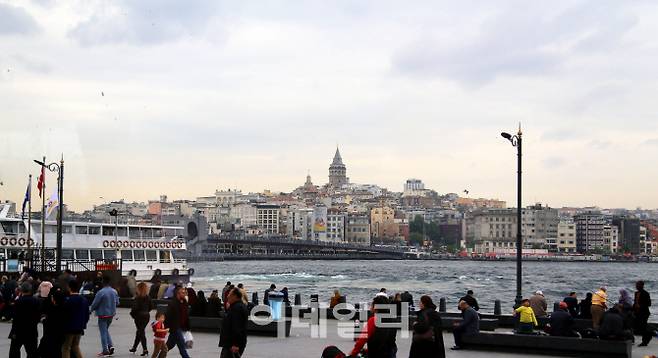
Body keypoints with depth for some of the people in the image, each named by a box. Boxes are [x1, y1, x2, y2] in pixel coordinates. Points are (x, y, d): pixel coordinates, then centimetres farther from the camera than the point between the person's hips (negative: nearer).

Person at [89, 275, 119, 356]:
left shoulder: (101, 292, -20)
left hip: (103, 314, -6)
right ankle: (110, 345, 9)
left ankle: (105, 350, 6)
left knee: (103, 332, 3)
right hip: (111, 314, 6)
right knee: (106, 330, 22)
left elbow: (95, 303, -13)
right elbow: (117, 302, 9)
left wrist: (91, 309, 8)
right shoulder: (114, 291, -1)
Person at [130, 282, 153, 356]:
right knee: (139, 332, 19)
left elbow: (135, 307, -20)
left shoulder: (137, 298, -16)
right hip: (147, 316, 6)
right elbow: (151, 306, 5)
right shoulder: (148, 297, 2)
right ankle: (134, 348, 32)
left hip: (139, 316, -6)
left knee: (141, 333, -1)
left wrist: (132, 314, -3)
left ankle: (145, 349, -7)